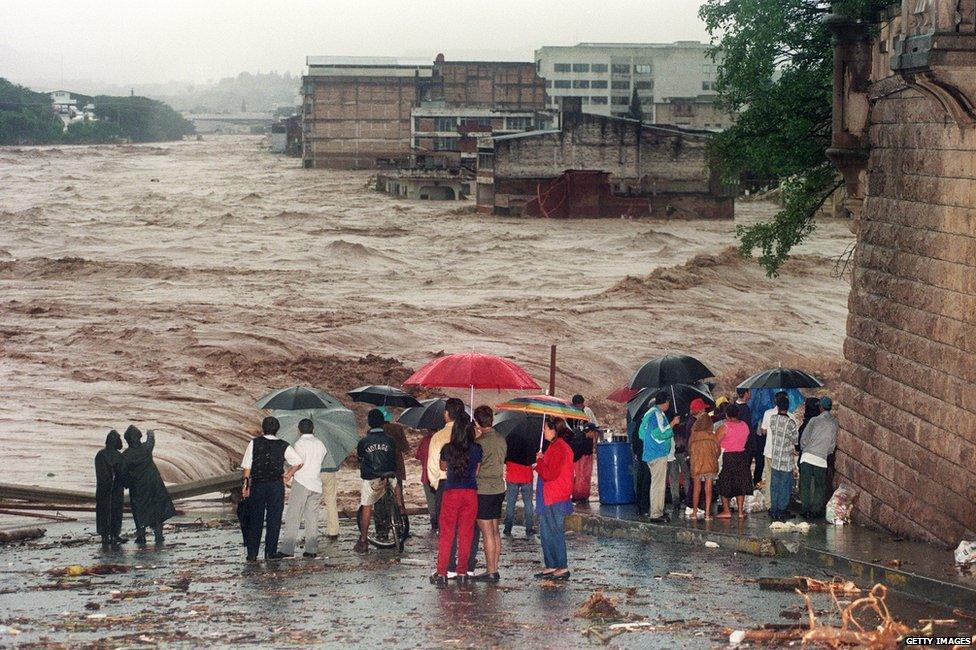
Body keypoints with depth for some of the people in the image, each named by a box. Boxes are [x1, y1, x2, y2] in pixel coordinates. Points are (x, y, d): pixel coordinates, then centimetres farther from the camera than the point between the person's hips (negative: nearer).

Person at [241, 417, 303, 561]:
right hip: (276, 486, 0)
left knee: (255, 520, 8)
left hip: (257, 485, 0)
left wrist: (246, 484, 3)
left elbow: (247, 467, -3)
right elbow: (299, 463, -4)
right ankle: (270, 552, 8)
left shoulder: (254, 443, -1)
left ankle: (252, 554, 8)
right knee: (274, 519, 8)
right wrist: (288, 474, 10)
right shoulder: (283, 446, 0)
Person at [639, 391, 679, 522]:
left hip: (650, 453, 11)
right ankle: (656, 514, -9)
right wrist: (672, 423, -16)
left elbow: (642, 433, 22)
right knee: (658, 483, -9)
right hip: (659, 454, -11)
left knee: (658, 483, 16)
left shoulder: (649, 413, 16)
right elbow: (660, 433, -22)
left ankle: (658, 511, 21)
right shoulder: (657, 414, -15)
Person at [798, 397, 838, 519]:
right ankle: (816, 510, 12)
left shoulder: (814, 420, -4)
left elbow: (804, 439, -1)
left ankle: (806, 510, 6)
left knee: (805, 485, 6)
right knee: (819, 486, 13)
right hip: (822, 458, 1)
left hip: (807, 456, -1)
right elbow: (833, 443, 9)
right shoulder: (834, 423, 3)